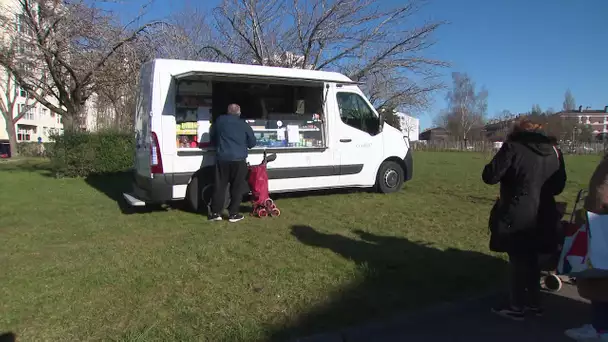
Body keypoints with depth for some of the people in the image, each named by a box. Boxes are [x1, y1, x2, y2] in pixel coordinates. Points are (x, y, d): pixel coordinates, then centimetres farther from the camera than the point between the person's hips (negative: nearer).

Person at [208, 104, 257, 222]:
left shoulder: (219, 120, 9)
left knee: (219, 186, 9)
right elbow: (252, 142, 10)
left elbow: (212, 137, 20)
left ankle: (216, 213, 12)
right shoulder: (243, 124, 4)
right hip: (239, 159, -2)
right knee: (236, 188, 6)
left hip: (222, 158, 2)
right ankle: (233, 214, 8)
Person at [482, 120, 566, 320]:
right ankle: (534, 303, 30)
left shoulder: (513, 147, -11)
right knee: (532, 260, 19)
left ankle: (517, 307, 15)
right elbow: (559, 186, 14)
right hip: (543, 216, 6)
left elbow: (490, 177, -14)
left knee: (518, 261, 5)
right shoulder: (553, 151, 8)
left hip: (517, 217, -6)